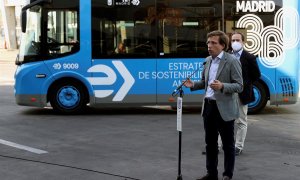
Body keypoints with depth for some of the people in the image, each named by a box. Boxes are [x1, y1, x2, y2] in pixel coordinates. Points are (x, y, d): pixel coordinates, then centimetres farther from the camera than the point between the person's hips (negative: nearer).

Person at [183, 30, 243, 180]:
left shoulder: (231, 61, -12)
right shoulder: (208, 61, 10)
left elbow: (239, 86, -14)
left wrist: (222, 86, -29)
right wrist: (193, 85, 1)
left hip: (224, 109, -7)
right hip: (208, 106, 7)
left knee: (228, 144, 6)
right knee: (210, 143, 15)